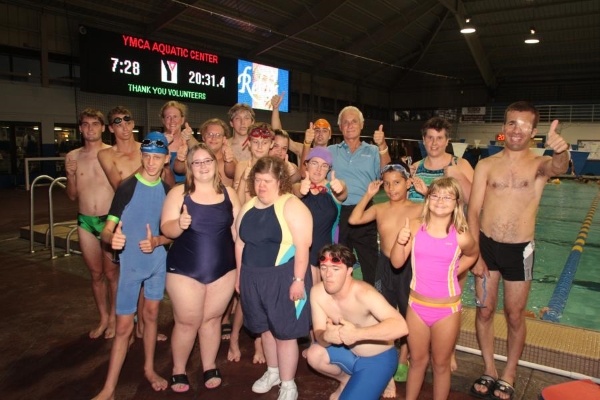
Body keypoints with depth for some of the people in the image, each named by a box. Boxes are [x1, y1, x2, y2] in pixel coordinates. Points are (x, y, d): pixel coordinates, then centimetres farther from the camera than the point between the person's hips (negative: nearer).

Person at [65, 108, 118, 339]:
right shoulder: (73, 157, 5)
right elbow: (72, 195, 8)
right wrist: (70, 175, -8)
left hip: (110, 220, -4)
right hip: (85, 222, 4)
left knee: (112, 273, 7)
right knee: (96, 274, 14)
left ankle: (113, 318, 24)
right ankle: (103, 318, 30)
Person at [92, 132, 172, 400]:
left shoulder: (168, 190, -1)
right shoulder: (127, 187, -12)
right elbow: (106, 230, -14)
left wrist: (156, 241, -16)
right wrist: (112, 238, -37)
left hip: (158, 262, 4)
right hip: (130, 264, -3)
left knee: (151, 315, 17)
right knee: (124, 326, 0)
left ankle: (149, 368, 34)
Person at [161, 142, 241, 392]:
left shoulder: (229, 193, 2)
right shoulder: (178, 192, -5)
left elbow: (237, 230, 7)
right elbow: (166, 229, -8)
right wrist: (180, 224, -31)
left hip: (223, 270, 2)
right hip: (185, 270, -2)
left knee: (212, 319, 13)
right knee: (187, 323, 6)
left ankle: (210, 368, 32)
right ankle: (178, 370, 29)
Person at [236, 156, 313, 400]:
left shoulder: (291, 206, -13)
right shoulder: (248, 207, 8)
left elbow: (302, 246, -18)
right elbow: (240, 243, 14)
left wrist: (298, 280, -20)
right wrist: (240, 275, 14)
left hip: (283, 277, -6)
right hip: (253, 277, 6)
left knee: (284, 331, 4)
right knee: (265, 327, 19)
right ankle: (273, 372, 40)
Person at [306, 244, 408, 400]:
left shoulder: (364, 293, -32)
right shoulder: (317, 292, -15)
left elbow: (401, 326, -41)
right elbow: (318, 333, -14)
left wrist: (358, 333, -51)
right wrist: (326, 336, -38)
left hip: (378, 358, -5)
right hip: (348, 352, 6)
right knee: (314, 354, -17)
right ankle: (346, 379, 13)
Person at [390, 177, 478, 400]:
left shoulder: (461, 237, -13)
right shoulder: (415, 227, -9)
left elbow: (472, 255, 11)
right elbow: (397, 262, -6)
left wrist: (454, 271, 0)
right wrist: (400, 241, -23)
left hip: (447, 310, -1)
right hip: (417, 305, 2)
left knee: (441, 364, 17)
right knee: (417, 360, 20)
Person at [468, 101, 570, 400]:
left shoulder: (539, 164, -1)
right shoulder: (486, 165, 1)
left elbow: (558, 167, -28)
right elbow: (473, 212, -1)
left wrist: (561, 151, -52)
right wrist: (475, 254, -7)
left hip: (519, 251, -1)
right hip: (485, 245, 1)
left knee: (514, 316, 12)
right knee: (485, 311, 11)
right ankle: (489, 370, 30)